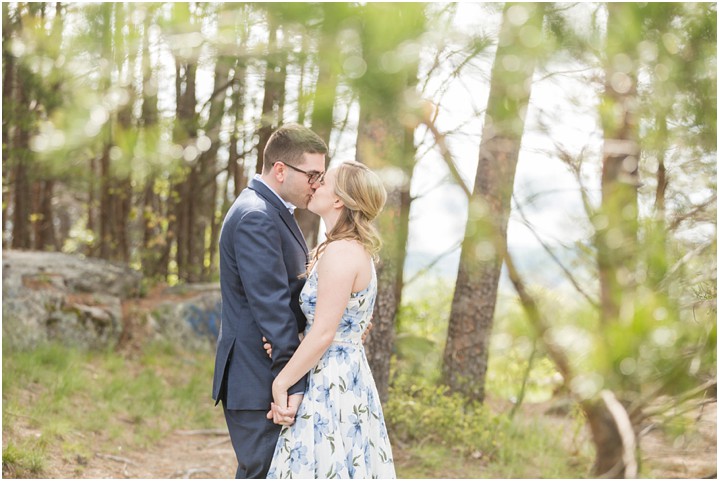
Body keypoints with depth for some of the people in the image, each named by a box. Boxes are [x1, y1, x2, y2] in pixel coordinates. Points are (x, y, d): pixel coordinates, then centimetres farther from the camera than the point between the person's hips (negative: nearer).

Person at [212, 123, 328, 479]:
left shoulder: (272, 212, 14)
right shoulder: (256, 218, -19)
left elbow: (290, 292, 12)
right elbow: (271, 307, -23)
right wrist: (293, 384, -23)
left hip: (268, 378, 10)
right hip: (258, 382, -10)